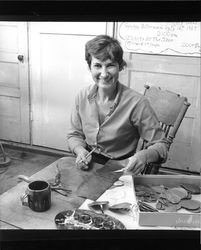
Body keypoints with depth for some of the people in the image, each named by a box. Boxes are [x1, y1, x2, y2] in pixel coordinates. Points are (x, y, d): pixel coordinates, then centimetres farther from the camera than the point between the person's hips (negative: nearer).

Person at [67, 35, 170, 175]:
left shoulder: (136, 103, -18)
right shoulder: (83, 96, -2)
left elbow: (161, 145, -9)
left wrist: (144, 156, -31)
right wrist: (80, 151, -10)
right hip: (88, 167, 4)